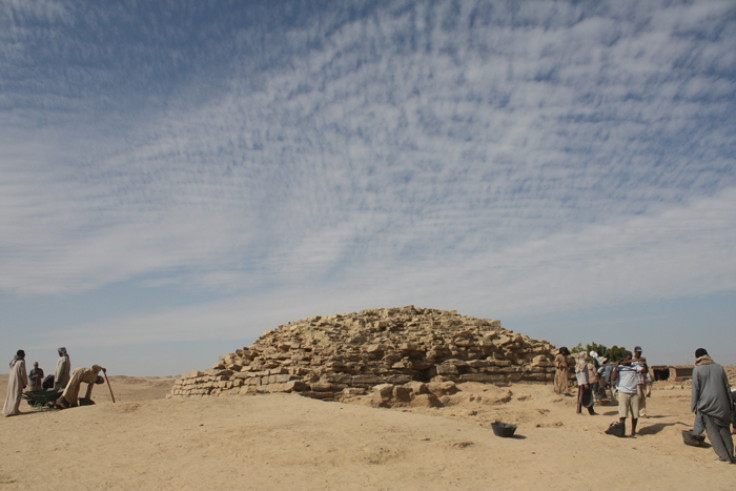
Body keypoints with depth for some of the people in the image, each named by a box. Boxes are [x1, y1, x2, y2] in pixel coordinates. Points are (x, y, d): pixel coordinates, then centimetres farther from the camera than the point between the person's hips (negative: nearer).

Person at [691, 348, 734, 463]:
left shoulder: (697, 370, -6)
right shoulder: (719, 367, 5)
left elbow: (695, 389, -7)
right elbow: (727, 387, 8)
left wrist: (694, 407, 0)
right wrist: (730, 405, 16)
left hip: (706, 404, -4)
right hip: (721, 403, 4)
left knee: (712, 431, 5)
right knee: (723, 429, 16)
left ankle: (723, 455, 1)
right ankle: (730, 455, 9)